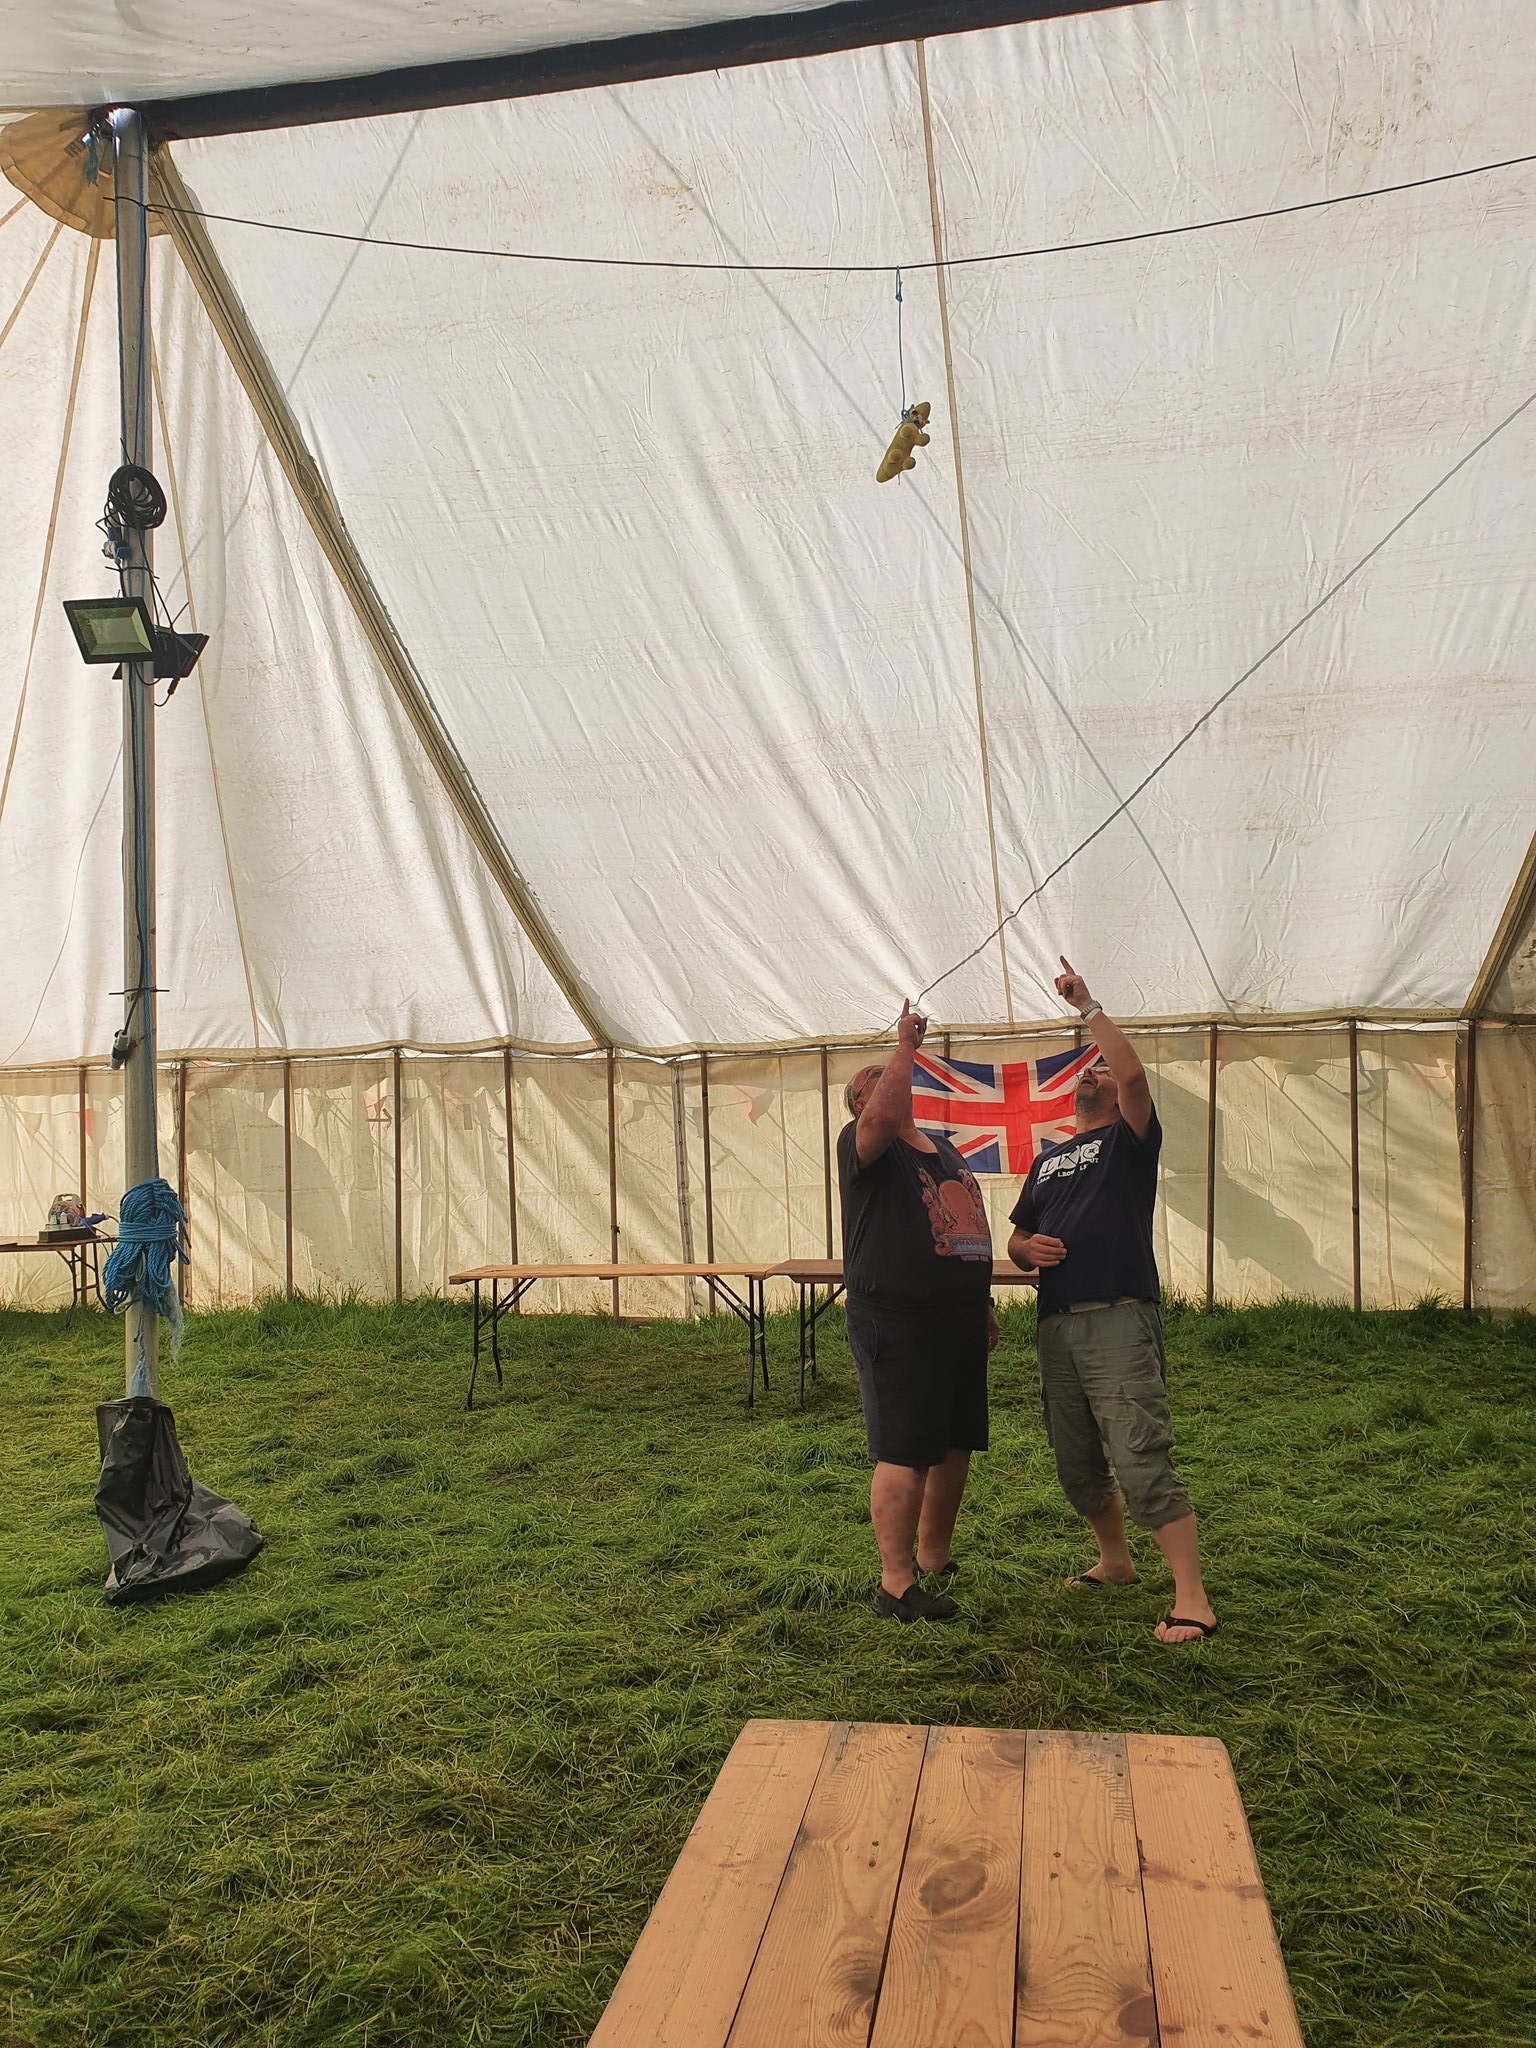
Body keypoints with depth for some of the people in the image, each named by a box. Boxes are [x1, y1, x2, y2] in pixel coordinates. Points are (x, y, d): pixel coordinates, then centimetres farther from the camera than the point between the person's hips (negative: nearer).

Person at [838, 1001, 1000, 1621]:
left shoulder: (944, 1148, 20)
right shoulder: (863, 1145, -6)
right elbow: (886, 1116, -31)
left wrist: (983, 1303, 24)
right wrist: (905, 1047, -22)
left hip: (960, 1323, 8)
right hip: (897, 1326, -8)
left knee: (955, 1448, 15)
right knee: (904, 1456, -4)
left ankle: (934, 1556, 30)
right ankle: (896, 1582, 6)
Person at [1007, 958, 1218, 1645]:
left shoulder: (1130, 1139, 4)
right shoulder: (1048, 1159, 22)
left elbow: (1135, 1072, -15)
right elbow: (1015, 1236, 25)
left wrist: (1087, 1006, -9)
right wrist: (1028, 1247, 1)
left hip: (1119, 1321, -7)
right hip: (1056, 1324, 7)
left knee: (1142, 1460, -14)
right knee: (1077, 1466, 13)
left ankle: (1191, 1600, -10)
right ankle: (1115, 1562, 33)